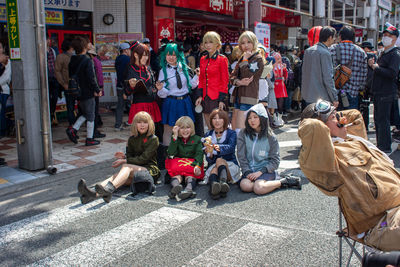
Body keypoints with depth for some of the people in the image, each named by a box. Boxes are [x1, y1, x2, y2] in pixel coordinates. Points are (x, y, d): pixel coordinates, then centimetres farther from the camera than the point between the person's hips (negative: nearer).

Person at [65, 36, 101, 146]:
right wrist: (97, 90, -9)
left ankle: (73, 129, 6)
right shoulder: (87, 61, -16)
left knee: (85, 114, 23)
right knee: (90, 116, 5)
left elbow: (70, 76, 10)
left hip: (77, 93, 7)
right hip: (87, 93, -7)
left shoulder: (72, 62, 5)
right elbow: (91, 78, -19)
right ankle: (89, 139, 10)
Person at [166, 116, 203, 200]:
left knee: (190, 175, -33)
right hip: (178, 164, 1)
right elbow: (171, 154, -2)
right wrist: (175, 137, -7)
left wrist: (197, 165, -23)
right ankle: (176, 187, -63)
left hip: (192, 164, -1)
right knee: (176, 175, -32)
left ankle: (189, 189, -63)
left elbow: (199, 154, -1)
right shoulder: (176, 139, 15)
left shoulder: (196, 139, 13)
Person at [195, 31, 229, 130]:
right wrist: (200, 96, 6)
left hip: (217, 98, -5)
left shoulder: (222, 59, -6)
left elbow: (225, 81, -7)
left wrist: (222, 99, -12)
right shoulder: (203, 59, 11)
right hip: (205, 97, 6)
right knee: (209, 127, 10)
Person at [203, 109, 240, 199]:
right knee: (214, 168, -34)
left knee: (219, 160, -32)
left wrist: (219, 148, -40)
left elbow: (230, 148, -17)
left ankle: (223, 181, -64)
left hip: (230, 165, -1)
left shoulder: (231, 133, 8)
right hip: (213, 166, 1)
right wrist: (209, 154, -24)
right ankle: (213, 186, -70)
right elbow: (209, 160, 2)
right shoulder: (208, 135, 13)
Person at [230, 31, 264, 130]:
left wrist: (245, 59, -7)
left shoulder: (258, 59, -5)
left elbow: (247, 75, -18)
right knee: (233, 129, 9)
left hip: (248, 98, -8)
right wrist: (239, 82, -10)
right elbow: (232, 77, 12)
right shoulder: (242, 58, 19)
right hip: (238, 97, 8)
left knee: (240, 130, -13)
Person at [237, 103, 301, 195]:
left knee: (259, 188, -31)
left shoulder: (270, 137, -1)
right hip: (249, 170, 3)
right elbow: (241, 157, 1)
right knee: (245, 186, -29)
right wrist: (247, 172, -13)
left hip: (266, 170, -2)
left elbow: (275, 160, -1)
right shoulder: (243, 134, 3)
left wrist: (260, 171, -14)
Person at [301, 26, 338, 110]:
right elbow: (328, 78, -17)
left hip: (306, 96, 8)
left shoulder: (308, 51, 10)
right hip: (321, 99, -8)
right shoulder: (325, 53, -14)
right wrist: (334, 98, -11)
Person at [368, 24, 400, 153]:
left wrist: (376, 67, -16)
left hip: (386, 94, -9)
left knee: (383, 121, -6)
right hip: (378, 93, 9)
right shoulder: (383, 53, 18)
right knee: (377, 120, 14)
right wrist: (372, 64, 5)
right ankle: (380, 146, 23)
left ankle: (385, 148, 2)